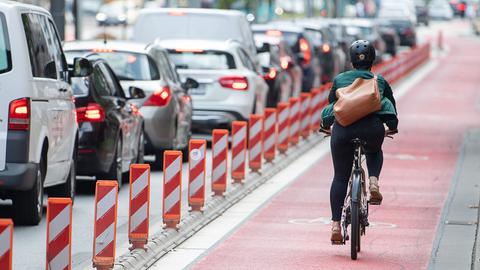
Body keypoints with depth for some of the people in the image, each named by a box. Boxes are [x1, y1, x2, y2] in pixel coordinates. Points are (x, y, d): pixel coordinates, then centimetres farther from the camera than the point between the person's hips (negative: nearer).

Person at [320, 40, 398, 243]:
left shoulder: (339, 80, 25)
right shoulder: (380, 81, 25)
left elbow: (331, 103, 36)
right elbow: (392, 107, 34)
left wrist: (326, 126, 54)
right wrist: (392, 127, 53)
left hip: (343, 127, 0)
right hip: (372, 127, 0)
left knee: (340, 177, 10)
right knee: (374, 152, 35)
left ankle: (336, 224, 2)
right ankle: (373, 182, 6)